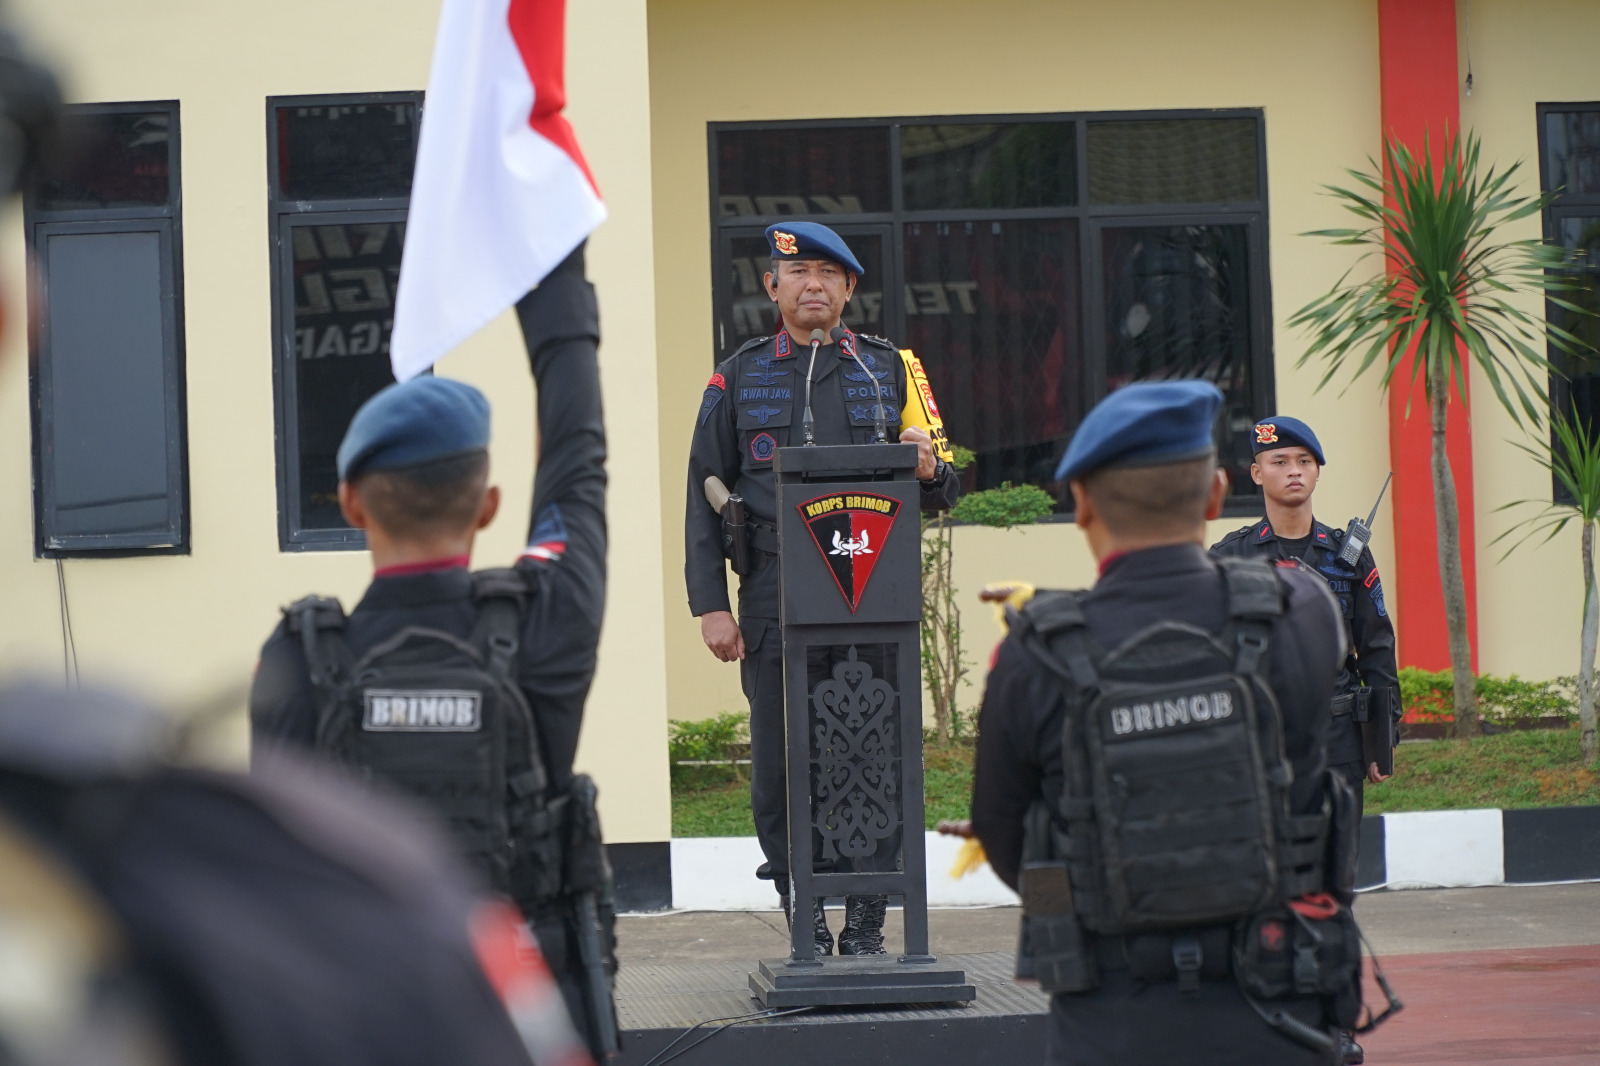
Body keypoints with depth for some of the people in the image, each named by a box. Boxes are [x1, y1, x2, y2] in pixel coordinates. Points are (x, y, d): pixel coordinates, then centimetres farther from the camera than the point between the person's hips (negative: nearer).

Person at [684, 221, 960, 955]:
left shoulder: (890, 369, 13)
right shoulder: (739, 378, 10)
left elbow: (942, 493, 15)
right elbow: (704, 499, 8)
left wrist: (928, 468, -10)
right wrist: (710, 607, -1)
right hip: (775, 604, 0)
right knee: (781, 770, -2)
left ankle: (865, 930, 8)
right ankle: (806, 927, 8)